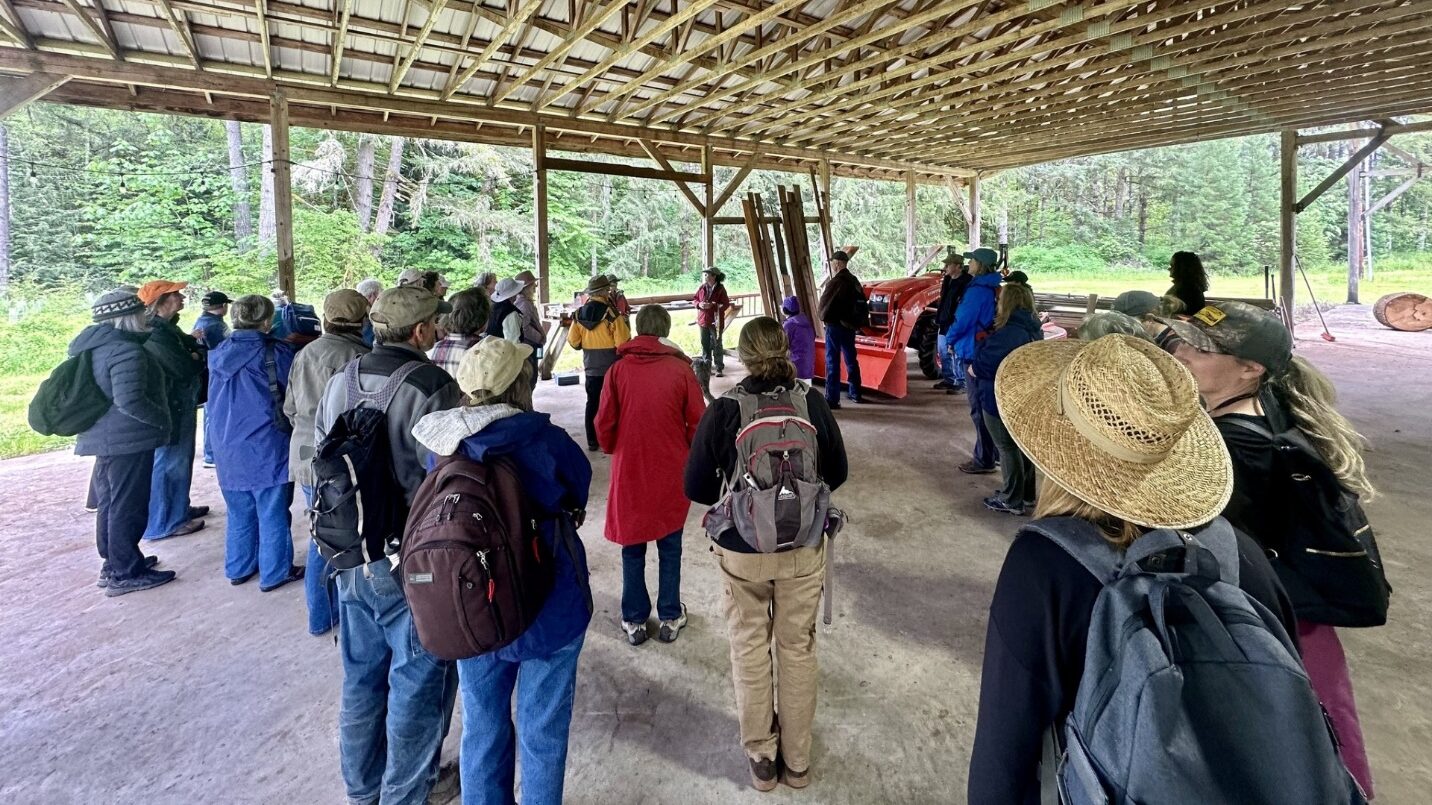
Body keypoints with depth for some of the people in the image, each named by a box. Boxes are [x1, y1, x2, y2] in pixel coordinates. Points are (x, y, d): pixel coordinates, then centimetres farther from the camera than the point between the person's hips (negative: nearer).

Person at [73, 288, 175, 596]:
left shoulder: (95, 346, 12)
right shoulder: (126, 350, -20)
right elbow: (129, 401, -29)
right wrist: (162, 419, -16)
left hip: (105, 437, 10)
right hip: (127, 440, -10)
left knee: (110, 503, 18)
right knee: (128, 506, -1)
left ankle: (114, 563, 31)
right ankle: (125, 573, 7)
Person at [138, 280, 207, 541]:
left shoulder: (167, 327, 11)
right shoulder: (155, 332, -21)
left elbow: (198, 350, 11)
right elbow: (186, 369, -23)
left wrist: (194, 355, -9)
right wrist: (197, 358, -4)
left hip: (179, 404, 10)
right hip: (168, 408, -10)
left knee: (180, 459, 21)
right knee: (166, 463, -1)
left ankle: (179, 509, 35)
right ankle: (162, 523, 9)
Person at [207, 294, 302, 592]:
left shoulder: (218, 355, 5)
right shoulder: (276, 352, -13)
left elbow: (213, 404, 19)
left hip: (228, 450, 6)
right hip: (267, 449, -6)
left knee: (239, 513, 18)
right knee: (273, 515, 5)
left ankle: (238, 568, 30)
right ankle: (274, 573, 13)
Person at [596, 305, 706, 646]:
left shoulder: (618, 370, -7)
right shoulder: (681, 368, -9)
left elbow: (604, 424, -5)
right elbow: (697, 422, -6)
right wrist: (690, 456, 13)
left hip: (629, 471, 0)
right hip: (672, 473, 0)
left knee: (633, 548, 14)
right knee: (670, 547, 14)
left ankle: (634, 621, 23)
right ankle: (670, 618, 24)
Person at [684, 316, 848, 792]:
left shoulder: (722, 411, -14)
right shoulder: (812, 403, -10)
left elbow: (695, 488, -8)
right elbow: (837, 472, 2)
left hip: (742, 551, -1)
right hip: (804, 547, 1)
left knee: (750, 649, 18)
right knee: (798, 648, 18)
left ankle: (761, 757, 34)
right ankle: (797, 759, 34)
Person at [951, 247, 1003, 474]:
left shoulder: (978, 290, -19)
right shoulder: (993, 288, 11)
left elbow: (962, 320, -19)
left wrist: (950, 339, 0)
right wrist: (958, 339, 17)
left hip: (975, 353, -9)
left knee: (979, 409, -3)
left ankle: (984, 459, 3)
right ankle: (994, 451, 27)